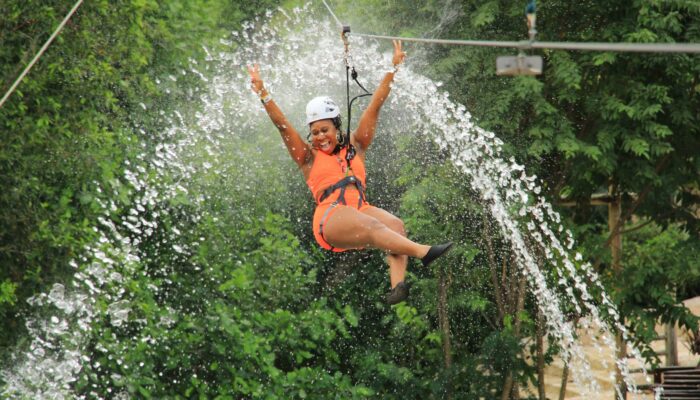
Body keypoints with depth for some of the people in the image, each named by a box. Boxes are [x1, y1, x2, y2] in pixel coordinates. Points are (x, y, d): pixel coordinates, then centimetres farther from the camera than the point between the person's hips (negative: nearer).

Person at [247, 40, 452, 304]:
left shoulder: (355, 148, 27)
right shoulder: (309, 157, 21)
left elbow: (375, 106, 24)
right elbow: (281, 124, 10)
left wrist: (392, 70, 22)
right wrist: (262, 93, -1)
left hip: (360, 209, 4)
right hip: (330, 218, -3)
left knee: (394, 224, -31)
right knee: (373, 227, -35)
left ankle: (397, 285, -52)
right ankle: (422, 252, -58)